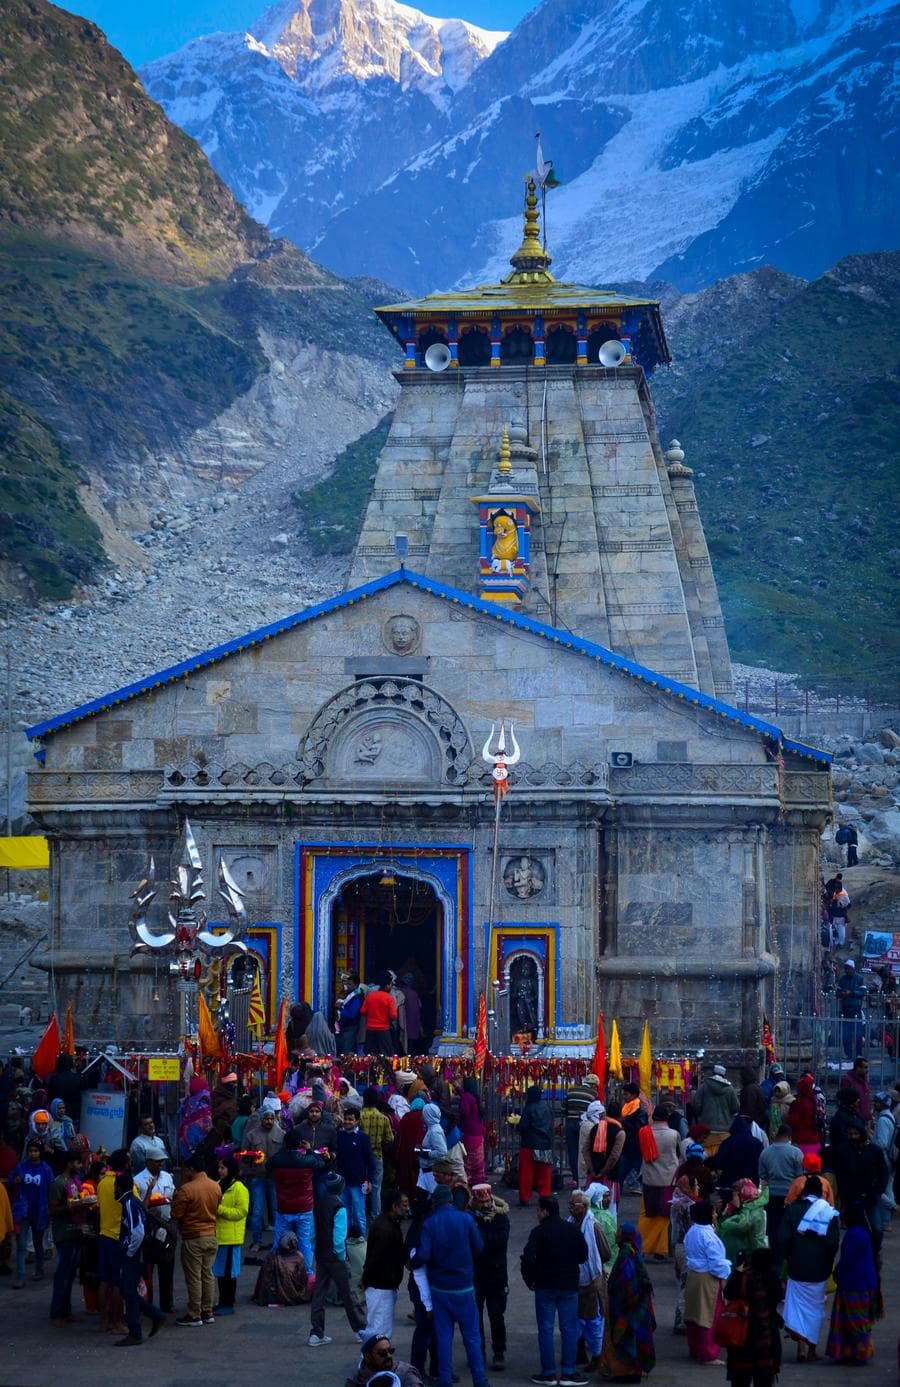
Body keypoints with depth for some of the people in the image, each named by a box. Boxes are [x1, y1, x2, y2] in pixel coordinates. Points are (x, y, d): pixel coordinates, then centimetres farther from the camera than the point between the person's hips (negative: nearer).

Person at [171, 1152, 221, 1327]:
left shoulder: (187, 1189, -18)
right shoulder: (216, 1187, 2)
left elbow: (176, 1214, -14)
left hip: (193, 1238, -6)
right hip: (211, 1237, 6)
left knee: (193, 1278, 0)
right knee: (207, 1275, 14)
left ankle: (194, 1316, 3)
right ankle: (208, 1312, 18)